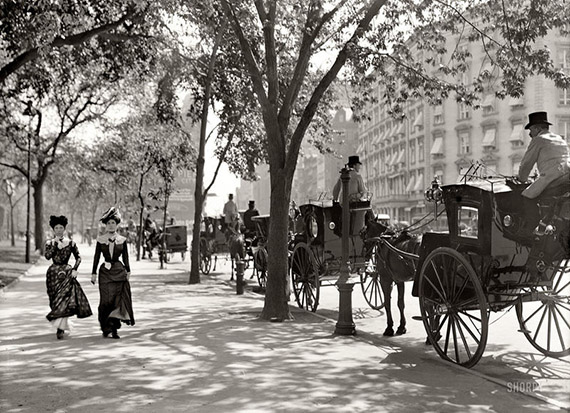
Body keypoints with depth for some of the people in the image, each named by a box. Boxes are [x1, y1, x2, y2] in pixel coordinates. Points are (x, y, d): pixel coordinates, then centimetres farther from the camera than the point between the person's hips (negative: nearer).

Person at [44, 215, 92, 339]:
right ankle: (64, 324, 28)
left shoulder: (71, 243, 2)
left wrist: (75, 269, -6)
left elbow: (78, 257, 7)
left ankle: (60, 328, -13)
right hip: (53, 273, 2)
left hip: (67, 273, -1)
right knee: (56, 300, 7)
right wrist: (55, 243, -13)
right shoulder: (49, 243, 3)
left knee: (64, 298, -14)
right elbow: (47, 256, -14)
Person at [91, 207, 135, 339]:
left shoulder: (122, 240, 5)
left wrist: (128, 271, 7)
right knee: (106, 300, -7)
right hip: (105, 272, -1)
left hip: (119, 272, 1)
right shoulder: (100, 240, 4)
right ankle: (106, 328, 7)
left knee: (118, 300, -2)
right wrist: (94, 273, 4)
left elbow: (125, 257, 11)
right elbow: (96, 257, 6)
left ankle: (114, 329, 6)